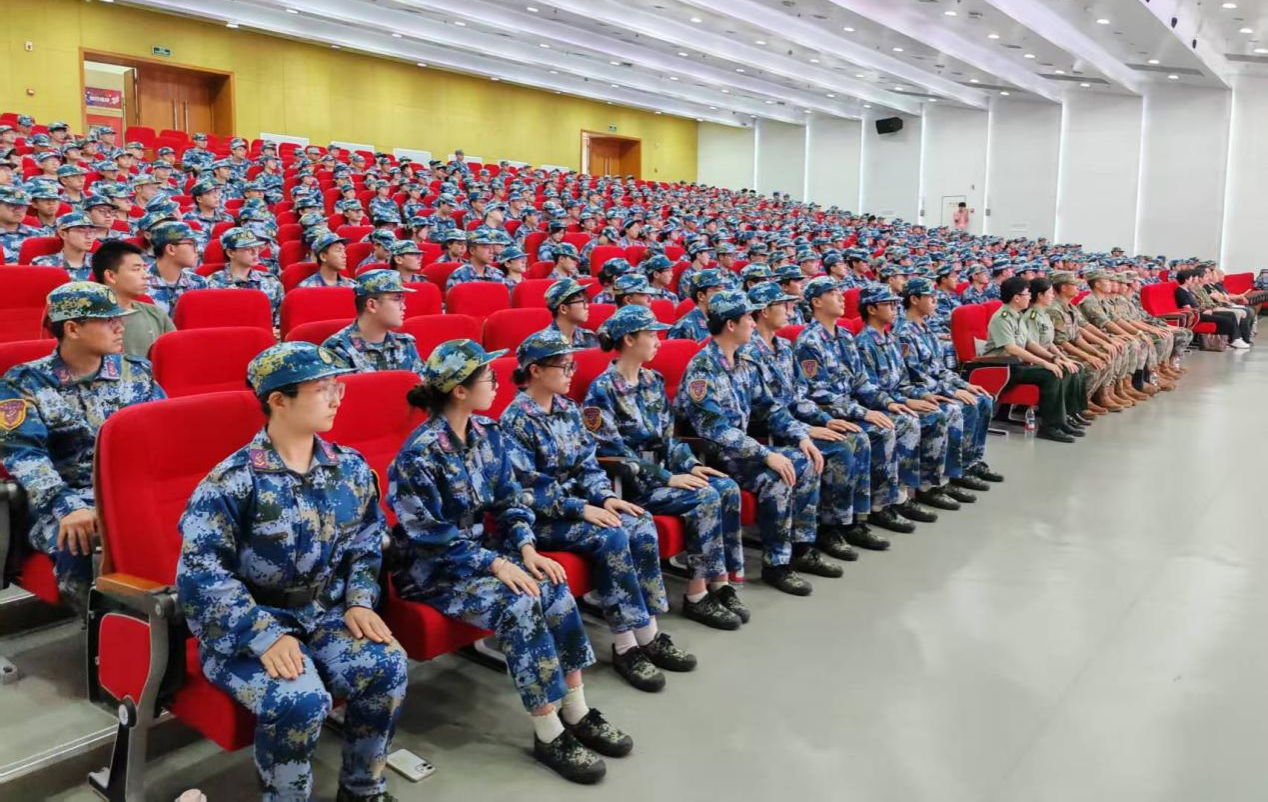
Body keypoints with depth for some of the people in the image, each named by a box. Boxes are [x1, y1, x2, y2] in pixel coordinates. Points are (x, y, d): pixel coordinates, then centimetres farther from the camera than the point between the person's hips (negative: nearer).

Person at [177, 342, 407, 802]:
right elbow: (200, 573, -17)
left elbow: (367, 542, 14)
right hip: (244, 630, -4)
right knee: (299, 697, -31)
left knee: (388, 665, -21)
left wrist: (359, 601, -4)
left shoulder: (350, 468, 3)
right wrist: (266, 635, -25)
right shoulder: (233, 480, -14)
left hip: (323, 615, 5)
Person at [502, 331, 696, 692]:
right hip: (539, 517, -7)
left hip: (577, 503, 7)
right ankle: (629, 641, -19)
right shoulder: (515, 420, -13)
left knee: (642, 528, -16)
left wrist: (605, 497, -9)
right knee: (611, 537, -28)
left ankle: (647, 630, -11)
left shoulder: (568, 409, 9)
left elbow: (588, 463, 11)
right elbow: (527, 490, -18)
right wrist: (582, 509, -23)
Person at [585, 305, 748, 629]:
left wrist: (690, 465, -3)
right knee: (705, 497, -25)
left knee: (728, 488, -13)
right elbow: (613, 451, -17)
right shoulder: (602, 389, -12)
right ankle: (697, 595, -15)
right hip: (628, 482, -7)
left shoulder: (653, 381, 12)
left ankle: (720, 583, -9)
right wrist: (667, 478, -20)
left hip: (661, 471, 8)